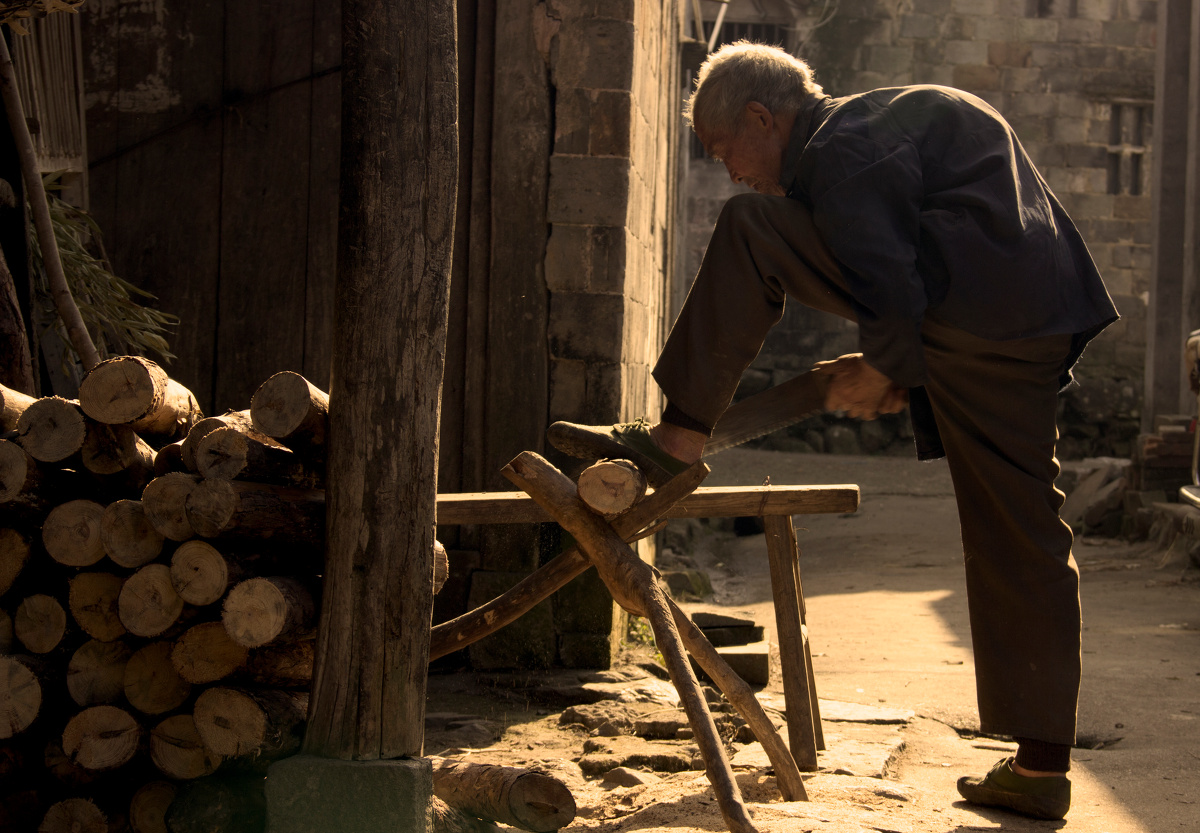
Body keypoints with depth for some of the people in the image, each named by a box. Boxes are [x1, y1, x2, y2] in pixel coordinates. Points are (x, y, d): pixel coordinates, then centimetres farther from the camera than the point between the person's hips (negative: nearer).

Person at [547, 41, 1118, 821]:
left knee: (750, 235, -3)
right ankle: (1042, 765, 15)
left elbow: (891, 293, -17)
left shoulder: (840, 153, -6)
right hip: (1030, 332, 10)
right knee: (1022, 541, 12)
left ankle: (679, 434, 0)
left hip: (972, 302, -10)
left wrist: (884, 369, 2)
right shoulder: (881, 117, 28)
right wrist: (904, 374, 23)